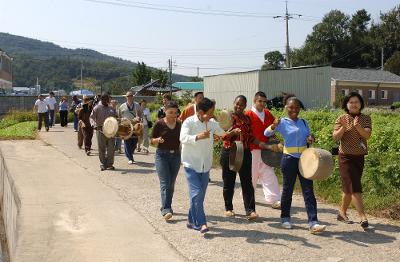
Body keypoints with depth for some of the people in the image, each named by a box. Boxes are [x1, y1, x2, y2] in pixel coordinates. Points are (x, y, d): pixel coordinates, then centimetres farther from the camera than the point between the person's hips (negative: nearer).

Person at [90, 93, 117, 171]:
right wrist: (94, 125, -23)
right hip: (101, 130, -3)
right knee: (102, 148, 2)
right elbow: (92, 117, -5)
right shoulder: (97, 108, 2)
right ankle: (103, 165, 11)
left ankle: (110, 164, 9)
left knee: (111, 148, 0)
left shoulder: (111, 109, 15)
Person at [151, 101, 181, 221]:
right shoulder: (159, 124, -5)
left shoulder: (179, 124, 5)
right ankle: (166, 210, -15)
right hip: (162, 155, -4)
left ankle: (166, 207, 24)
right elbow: (152, 141, 0)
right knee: (165, 183, -11)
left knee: (171, 184, 10)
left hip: (176, 155, 4)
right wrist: (158, 140, -21)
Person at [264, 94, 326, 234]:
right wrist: (274, 126, -31)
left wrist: (311, 139, -3)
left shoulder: (303, 122, 9)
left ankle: (313, 222, -3)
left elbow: (309, 137, 20)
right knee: (288, 189, 8)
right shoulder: (282, 122, -3)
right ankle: (285, 218, 24)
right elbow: (266, 133, -11)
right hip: (289, 158, -3)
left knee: (308, 190, -2)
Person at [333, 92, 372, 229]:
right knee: (354, 187, -11)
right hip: (346, 157, -4)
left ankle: (342, 212, 27)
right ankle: (363, 216, -13)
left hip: (359, 157, 4)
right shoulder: (341, 119, -2)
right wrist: (343, 128, -29)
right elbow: (335, 137, -11)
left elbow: (367, 135, -11)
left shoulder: (366, 119, 4)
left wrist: (358, 126, -30)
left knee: (349, 188, 12)